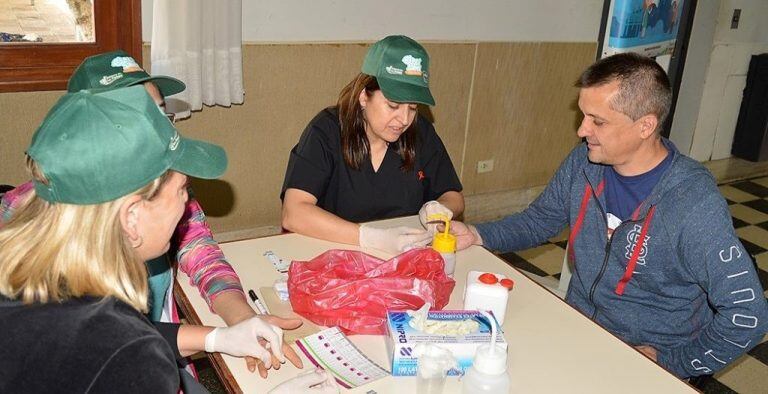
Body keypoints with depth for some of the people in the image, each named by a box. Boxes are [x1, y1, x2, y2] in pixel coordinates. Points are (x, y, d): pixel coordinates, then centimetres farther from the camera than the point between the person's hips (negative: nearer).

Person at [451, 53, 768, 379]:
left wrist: (669, 364, -14)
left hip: (646, 360, -5)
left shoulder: (695, 205, -23)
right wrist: (478, 236, -5)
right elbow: (538, 221, 10)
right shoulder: (583, 162, -4)